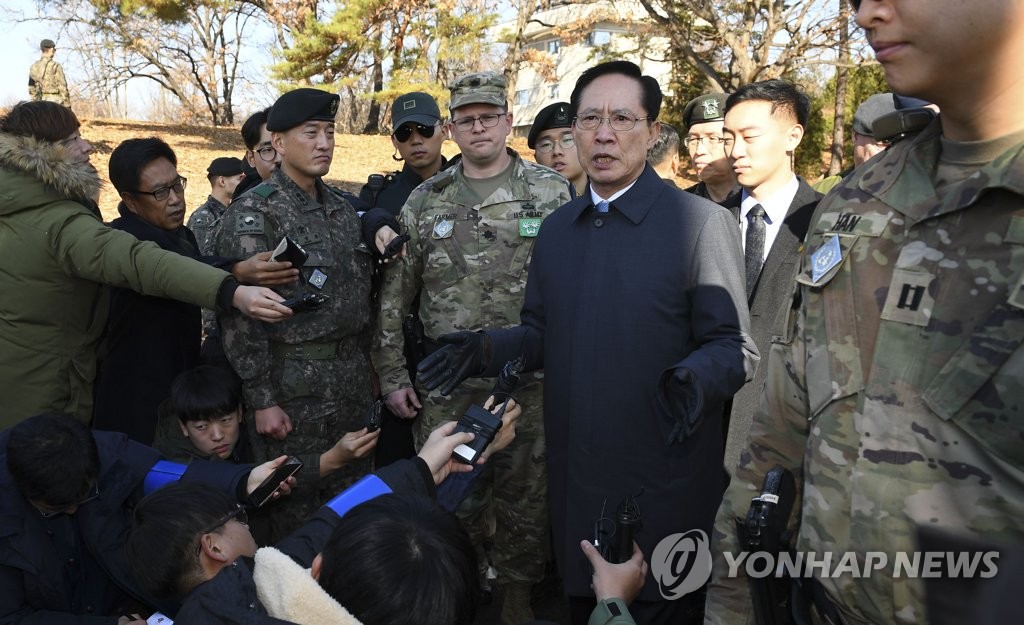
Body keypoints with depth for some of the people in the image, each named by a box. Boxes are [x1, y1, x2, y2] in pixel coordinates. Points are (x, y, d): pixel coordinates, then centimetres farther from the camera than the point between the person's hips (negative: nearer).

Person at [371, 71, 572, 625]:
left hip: (532, 382, -1)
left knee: (526, 499, 11)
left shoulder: (551, 191, -1)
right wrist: (392, 378, 4)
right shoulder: (425, 202, 5)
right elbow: (392, 297, 7)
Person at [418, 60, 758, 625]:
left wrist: (695, 380, -29)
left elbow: (735, 349, -9)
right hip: (574, 483, 5)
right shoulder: (556, 228, 9)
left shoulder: (702, 223, -9)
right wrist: (486, 350, -4)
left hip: (664, 489, -5)